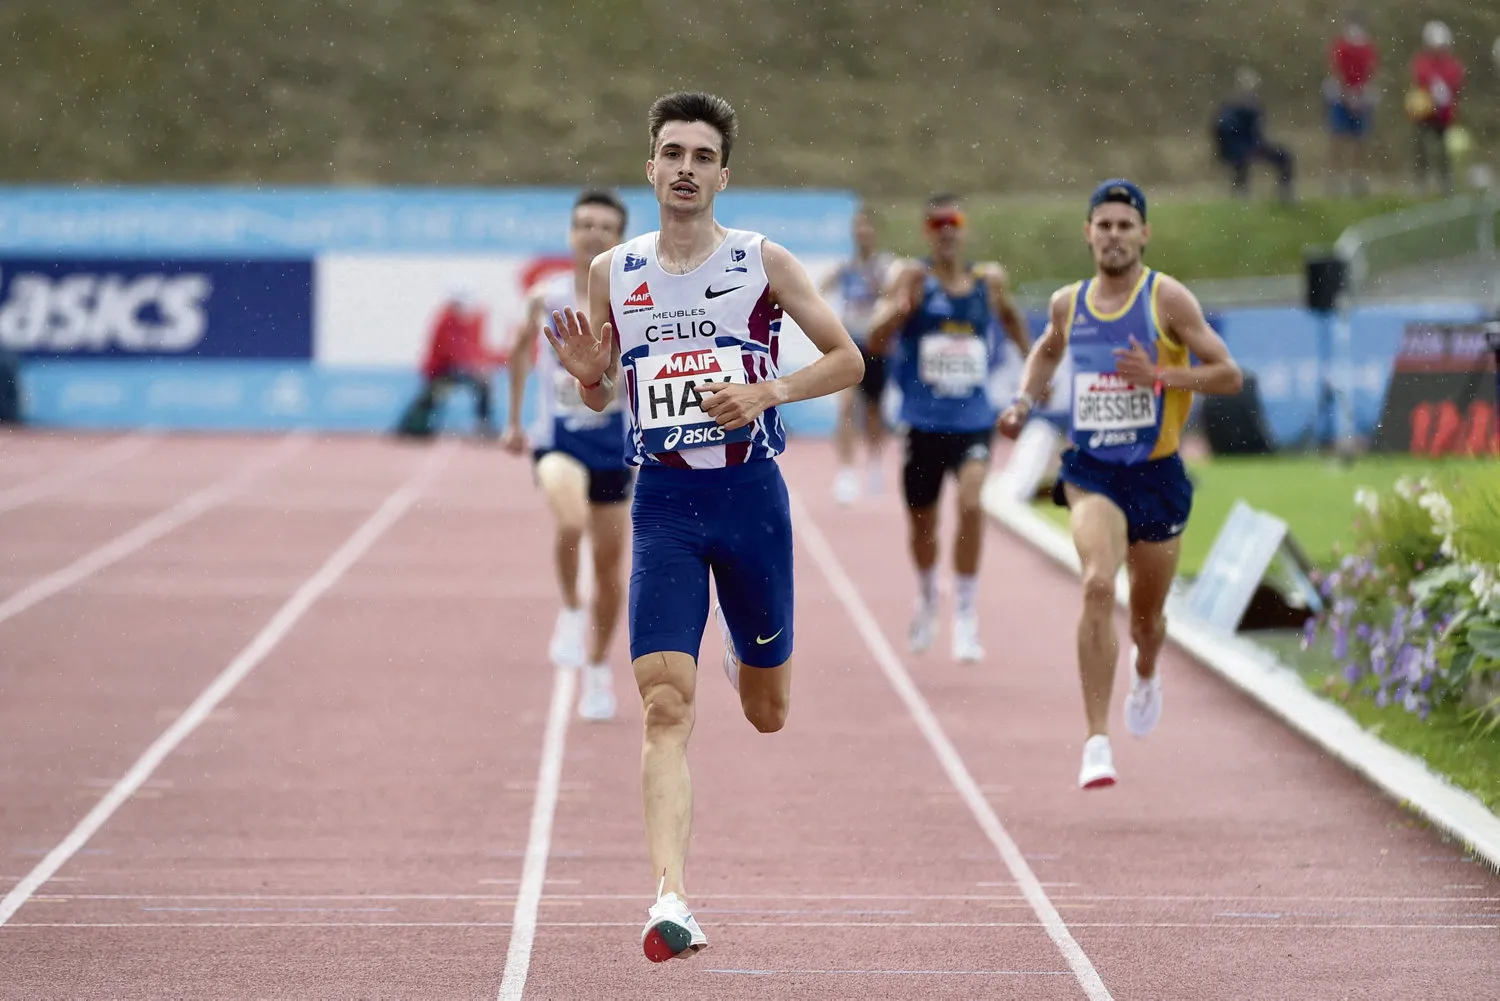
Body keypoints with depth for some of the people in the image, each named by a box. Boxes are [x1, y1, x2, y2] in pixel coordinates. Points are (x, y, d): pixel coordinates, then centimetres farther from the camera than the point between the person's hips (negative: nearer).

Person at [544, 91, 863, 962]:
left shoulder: (764, 263, -3)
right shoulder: (613, 273, 4)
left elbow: (849, 361, 1)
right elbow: (601, 399, 14)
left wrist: (767, 392, -14)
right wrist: (588, 372, -9)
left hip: (750, 494, 0)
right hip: (663, 503, 0)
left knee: (768, 714, 14)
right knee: (667, 703, -15)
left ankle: (743, 650, 52)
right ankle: (672, 900, -21)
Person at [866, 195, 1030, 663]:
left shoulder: (989, 281, 3)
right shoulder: (915, 278, -5)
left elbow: (1011, 317, 25)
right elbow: (875, 341, -14)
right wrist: (899, 309, -32)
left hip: (974, 419, 0)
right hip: (923, 421, 0)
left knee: (970, 502, -24)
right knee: (921, 521, 14)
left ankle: (965, 614, -14)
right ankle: (927, 599, 44)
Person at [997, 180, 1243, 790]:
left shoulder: (1168, 299, -7)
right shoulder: (1068, 304, 4)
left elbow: (1229, 375, -9)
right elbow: (1047, 350, 28)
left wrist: (1161, 374, -22)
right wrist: (1024, 401, 10)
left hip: (1157, 474, 0)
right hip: (1092, 474, 0)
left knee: (1146, 616, 16)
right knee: (1097, 586, -26)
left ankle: (1146, 674, 55)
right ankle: (1097, 742, -28)